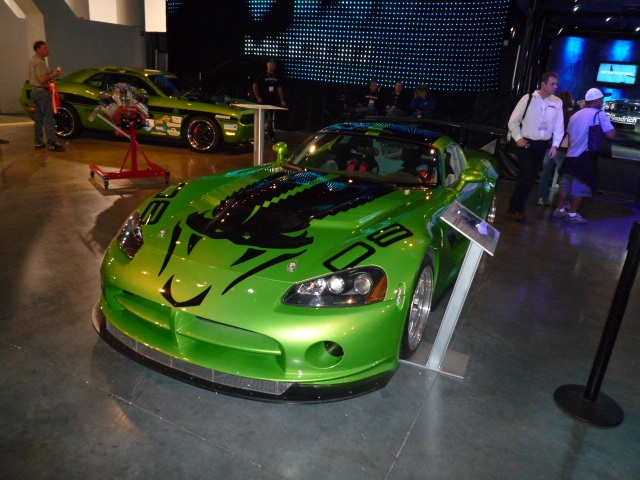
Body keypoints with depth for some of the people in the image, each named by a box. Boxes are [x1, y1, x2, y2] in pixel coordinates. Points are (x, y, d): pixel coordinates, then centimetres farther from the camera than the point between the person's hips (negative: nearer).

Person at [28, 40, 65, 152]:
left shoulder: (33, 60, 16)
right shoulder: (40, 62, -16)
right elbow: (43, 79, -23)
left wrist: (50, 78, 17)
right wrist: (54, 75, -12)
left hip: (35, 91, 11)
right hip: (42, 92, -11)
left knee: (38, 118, 14)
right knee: (48, 119, -11)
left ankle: (38, 142, 19)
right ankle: (52, 144, -13)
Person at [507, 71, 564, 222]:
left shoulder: (557, 102, 2)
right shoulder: (528, 98, -8)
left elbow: (559, 126, 6)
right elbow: (513, 120, -4)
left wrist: (555, 145, -1)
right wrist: (518, 138, -13)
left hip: (542, 145, 5)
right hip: (525, 143, -4)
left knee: (532, 178, 9)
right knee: (526, 176, -10)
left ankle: (515, 206, 23)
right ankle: (517, 209, 2)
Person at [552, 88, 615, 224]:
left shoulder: (575, 115, 17)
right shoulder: (600, 115, -6)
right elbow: (611, 134, -14)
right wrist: (612, 127, 6)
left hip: (571, 155, 7)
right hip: (586, 156, -7)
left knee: (566, 184, 13)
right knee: (580, 186, -3)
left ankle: (560, 210, 18)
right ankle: (572, 214, 0)